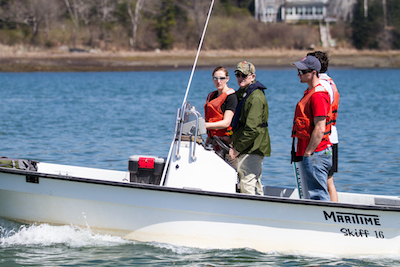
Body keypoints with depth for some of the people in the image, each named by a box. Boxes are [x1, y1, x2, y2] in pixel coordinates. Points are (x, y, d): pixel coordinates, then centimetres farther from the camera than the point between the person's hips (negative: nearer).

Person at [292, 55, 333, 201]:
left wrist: (308, 153, -18)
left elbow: (319, 129, -21)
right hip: (311, 154, 11)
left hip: (316, 154, -11)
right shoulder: (309, 92, 17)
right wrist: (302, 152, 20)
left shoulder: (318, 96, -17)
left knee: (318, 195, -9)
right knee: (315, 194, 13)